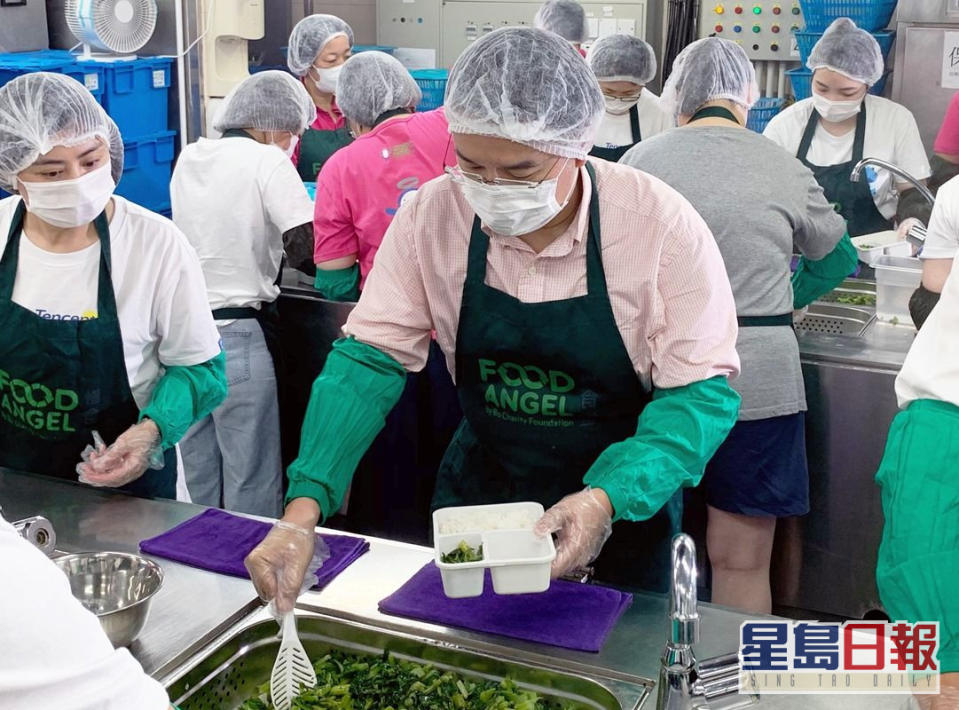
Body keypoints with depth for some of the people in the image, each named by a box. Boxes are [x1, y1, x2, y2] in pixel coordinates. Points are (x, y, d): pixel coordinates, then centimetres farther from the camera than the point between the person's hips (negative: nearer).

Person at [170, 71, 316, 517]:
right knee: (252, 487, 2)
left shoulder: (188, 158, 12)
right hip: (238, 336, -7)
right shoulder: (266, 160, -8)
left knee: (196, 482, 15)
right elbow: (306, 252, -16)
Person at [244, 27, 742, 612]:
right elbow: (371, 357, -13)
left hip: (623, 499, -2)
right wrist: (304, 506, -26)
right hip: (480, 489, 3)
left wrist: (607, 499, -35)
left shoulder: (663, 224, -23)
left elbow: (703, 391, -20)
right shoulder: (431, 215, -15)